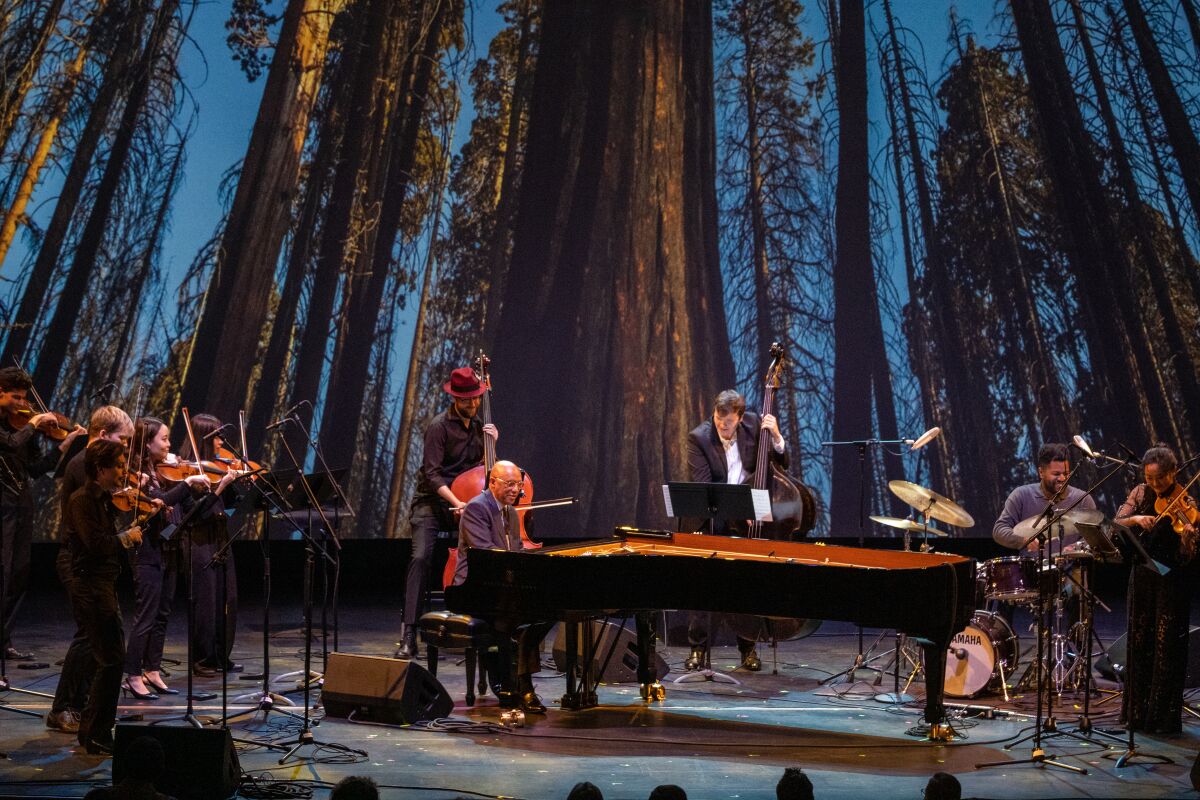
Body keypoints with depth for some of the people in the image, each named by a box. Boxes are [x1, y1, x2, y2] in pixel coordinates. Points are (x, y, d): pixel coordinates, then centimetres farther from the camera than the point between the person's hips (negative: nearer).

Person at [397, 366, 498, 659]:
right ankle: (409, 636, -20)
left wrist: (491, 442, 2)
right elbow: (432, 474, -16)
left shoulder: (476, 423, 11)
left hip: (464, 505, 5)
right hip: (432, 503, -5)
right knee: (421, 558, -22)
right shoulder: (439, 426, -10)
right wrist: (457, 503, -27)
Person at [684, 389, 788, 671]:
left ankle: (748, 648, 17)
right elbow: (701, 489, -20)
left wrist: (776, 436, -14)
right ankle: (697, 648, 7)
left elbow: (782, 464, 4)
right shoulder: (699, 437, -13)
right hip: (712, 523, -2)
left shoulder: (753, 424, -3)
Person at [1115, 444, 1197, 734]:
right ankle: (1137, 711, 24)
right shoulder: (1141, 493, 2)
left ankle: (1164, 718, 10)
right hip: (1142, 578, 5)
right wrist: (1136, 519, -22)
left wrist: (1188, 536, -37)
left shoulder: (1185, 504, -12)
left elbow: (1187, 558, -17)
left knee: (1167, 648, -1)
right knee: (1139, 644, 12)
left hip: (1171, 582, -5)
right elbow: (1116, 523, -3)